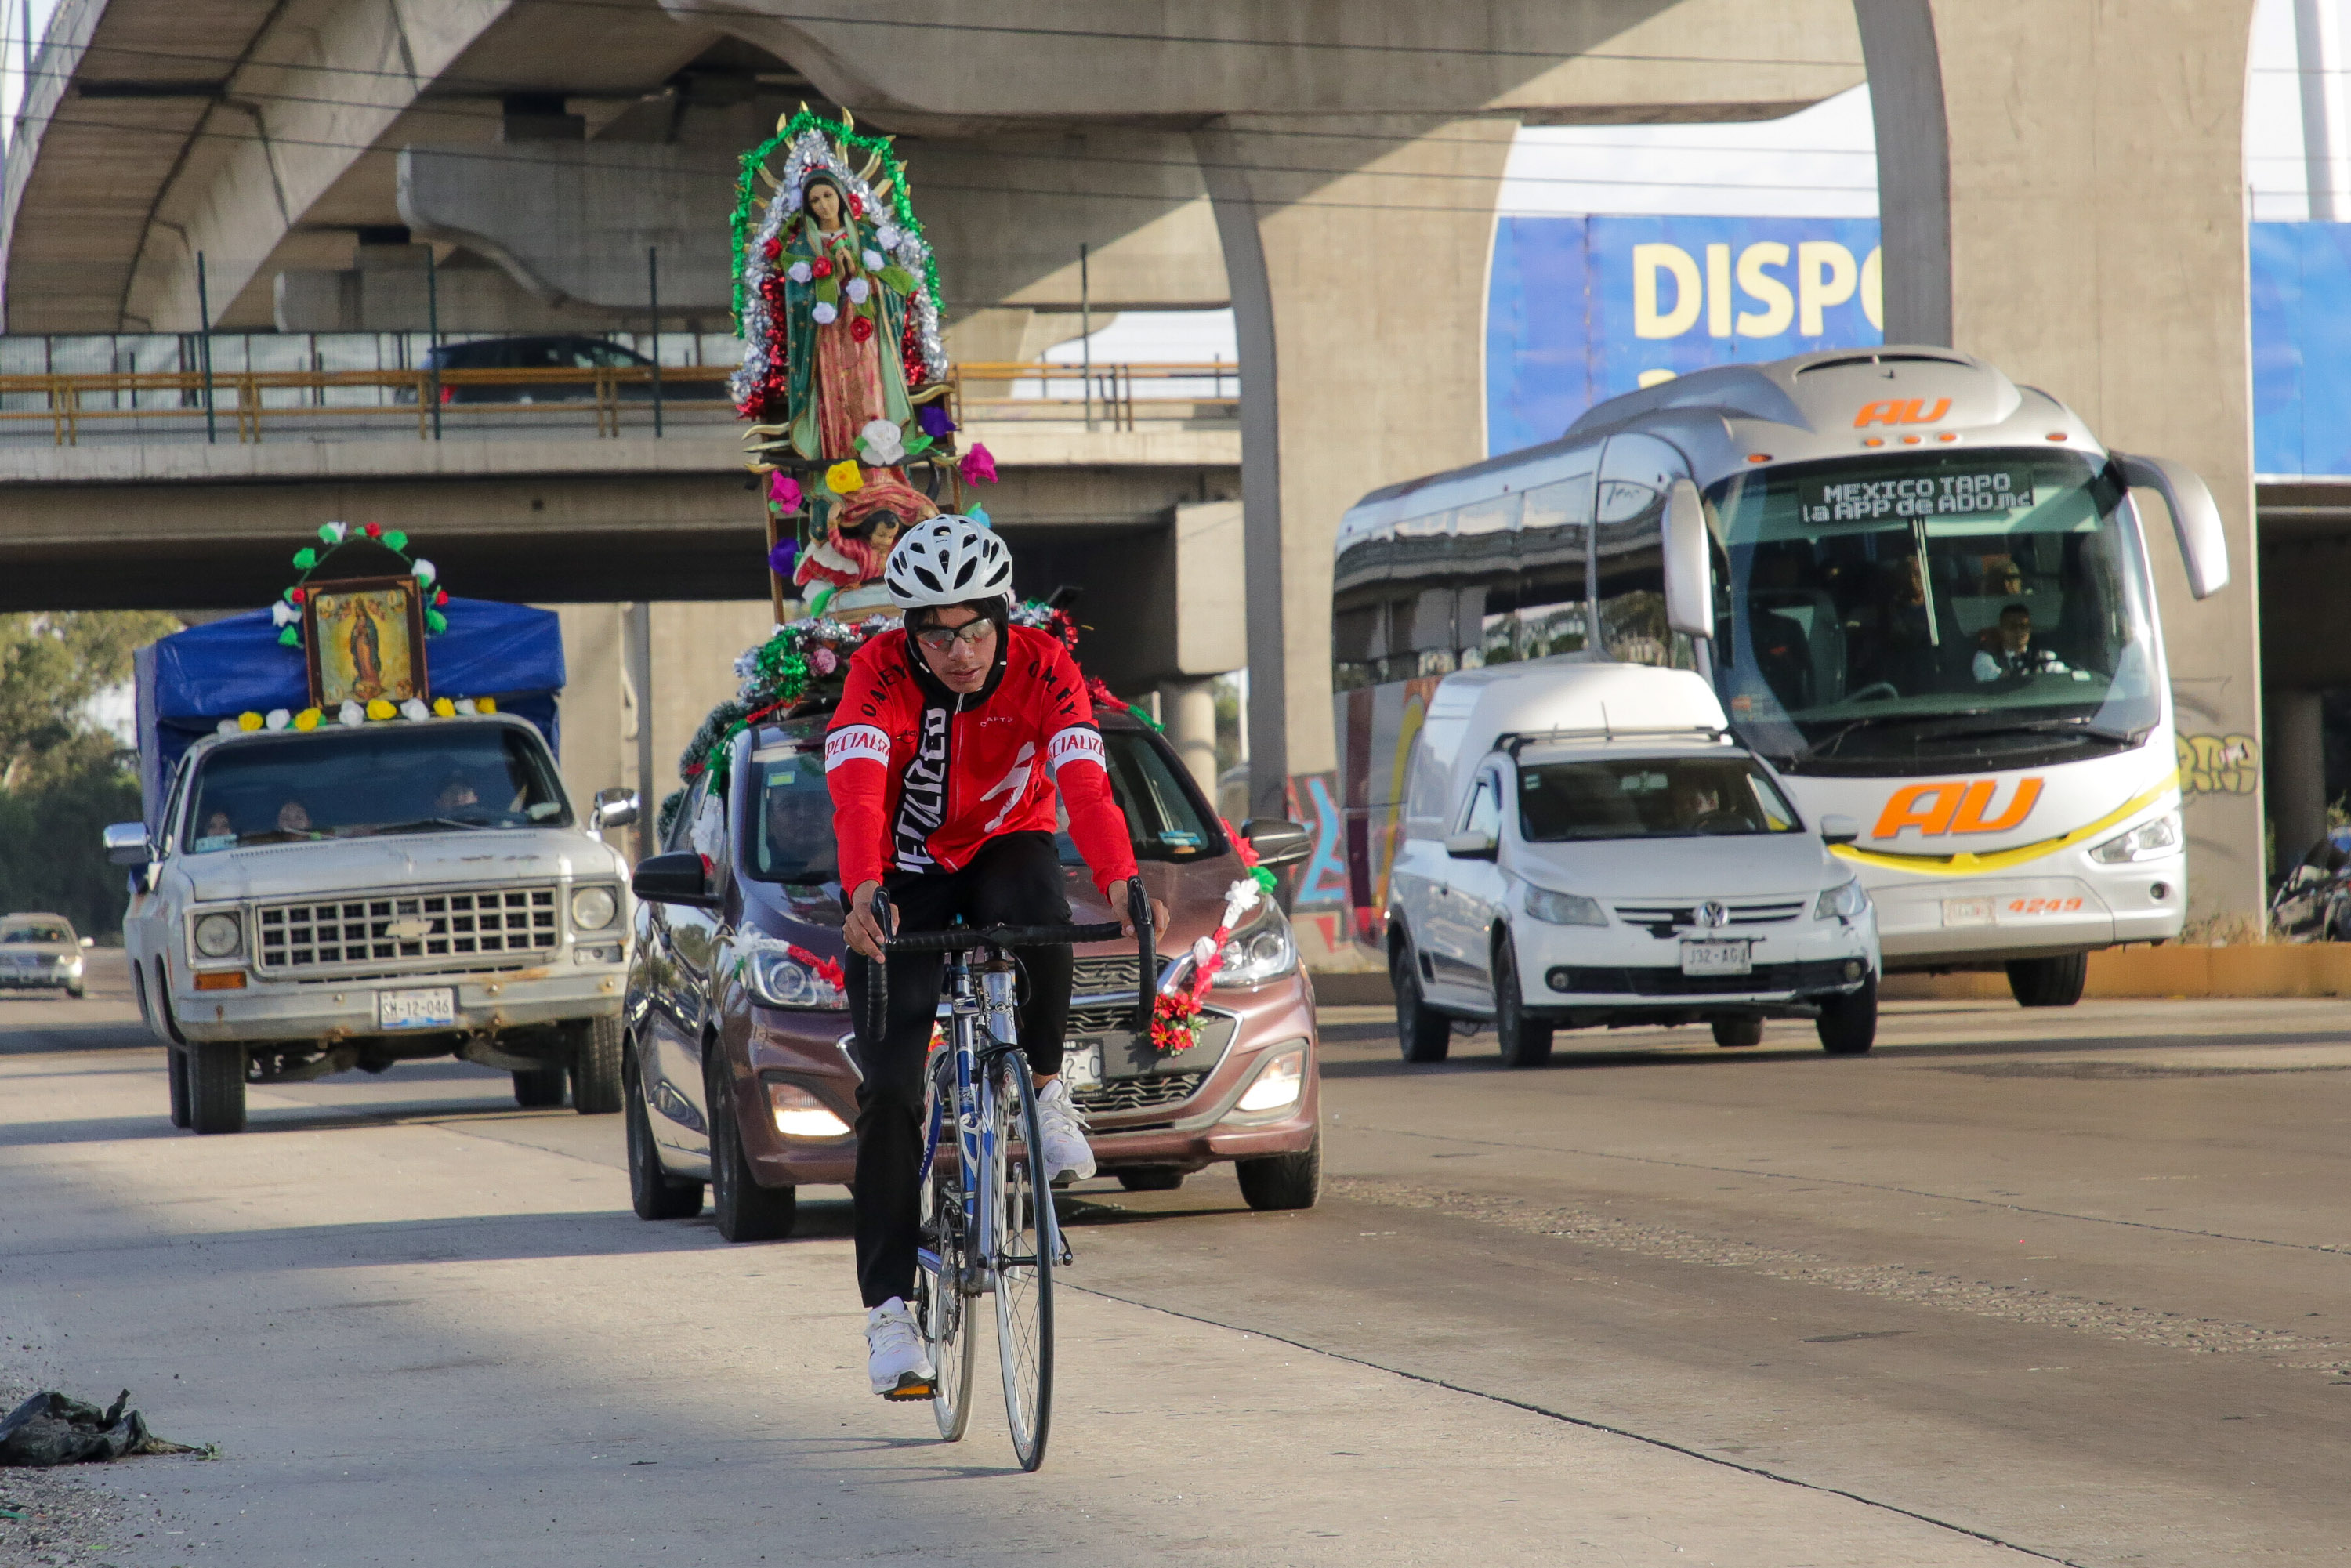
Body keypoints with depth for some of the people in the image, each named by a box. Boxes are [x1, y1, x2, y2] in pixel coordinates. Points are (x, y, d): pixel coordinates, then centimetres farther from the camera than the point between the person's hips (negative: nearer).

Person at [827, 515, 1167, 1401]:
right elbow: (856, 789, -40)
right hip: (905, 871, -1)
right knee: (890, 1089, -11)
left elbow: (1084, 780, -36)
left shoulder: (1041, 668, -22)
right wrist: (864, 893, -59)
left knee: (1039, 919, -38)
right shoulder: (882, 673, -25)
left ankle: (1043, 1091, -12)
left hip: (1006, 846, 1)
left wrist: (1119, 881, -54)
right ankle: (888, 1309, -4)